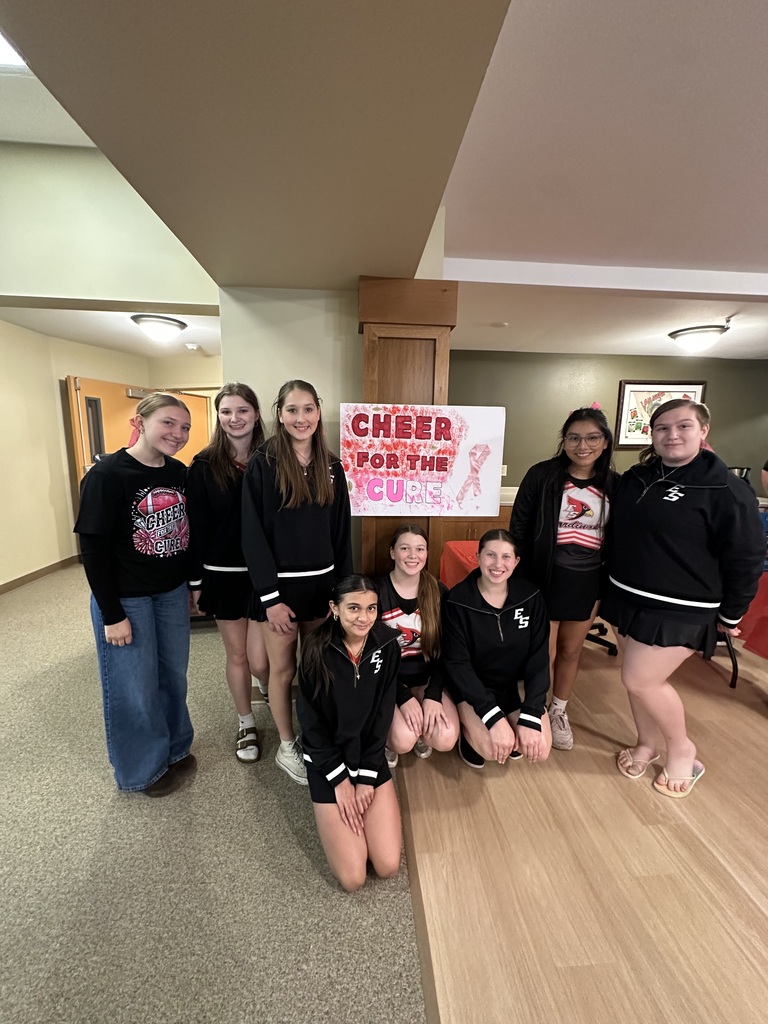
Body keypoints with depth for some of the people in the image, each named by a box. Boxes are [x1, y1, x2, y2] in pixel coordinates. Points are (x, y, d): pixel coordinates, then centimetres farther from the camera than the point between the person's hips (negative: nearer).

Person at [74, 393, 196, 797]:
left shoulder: (180, 473, 0)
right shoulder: (107, 474, -17)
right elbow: (93, 549, -15)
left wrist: (193, 584, 10)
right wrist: (112, 614, -14)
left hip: (172, 592, 5)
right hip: (126, 598, -5)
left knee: (173, 676, 18)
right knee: (135, 686, 11)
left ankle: (174, 748, 43)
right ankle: (144, 768, 36)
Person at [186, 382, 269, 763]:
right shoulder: (204, 465, -3)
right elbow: (195, 526, -1)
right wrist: (194, 580, -1)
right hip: (222, 574, 1)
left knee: (259, 659, 3)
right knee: (236, 655, 14)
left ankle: (269, 689, 41)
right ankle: (246, 724, 38)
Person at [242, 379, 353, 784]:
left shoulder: (331, 466, 4)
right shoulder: (262, 463, -9)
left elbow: (341, 532, 7)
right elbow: (253, 534, -12)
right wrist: (270, 597, -14)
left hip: (322, 583, 4)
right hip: (279, 585, -4)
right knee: (283, 668, 11)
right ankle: (287, 747, 33)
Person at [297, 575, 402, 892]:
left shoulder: (387, 644, -13)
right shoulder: (317, 649, -19)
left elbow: (383, 714, -6)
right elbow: (311, 720, -11)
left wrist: (366, 776, -7)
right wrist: (340, 779, -9)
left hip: (371, 758, 2)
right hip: (327, 761, -2)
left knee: (389, 866, 0)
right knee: (352, 878, -2)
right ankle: (330, 806, 23)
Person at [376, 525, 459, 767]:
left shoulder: (439, 592, -3)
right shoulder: (376, 592, -12)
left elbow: (445, 651, -1)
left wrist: (433, 695, -14)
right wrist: (404, 697, -18)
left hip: (427, 678, 3)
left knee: (446, 739, -20)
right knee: (404, 741, -25)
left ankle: (421, 728, 16)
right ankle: (388, 738, 12)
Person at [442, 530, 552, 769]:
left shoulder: (531, 597, -10)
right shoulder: (458, 601, -19)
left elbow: (539, 658, -8)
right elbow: (457, 664, -16)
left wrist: (531, 717, -17)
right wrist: (493, 716, -24)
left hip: (517, 685, 3)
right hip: (473, 687, -3)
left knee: (539, 749, -14)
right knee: (493, 749, -24)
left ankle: (515, 734, 19)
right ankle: (471, 731, 10)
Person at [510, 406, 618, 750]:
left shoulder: (614, 483, 0)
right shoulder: (541, 475, -10)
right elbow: (518, 528, -7)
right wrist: (520, 579, -8)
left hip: (587, 580, 4)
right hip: (546, 577, -3)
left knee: (571, 650, 18)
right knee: (543, 652, 4)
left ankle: (559, 712, 40)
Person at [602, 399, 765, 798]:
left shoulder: (725, 489, -13)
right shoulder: (634, 479, 5)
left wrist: (731, 615, -4)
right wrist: (612, 590, 16)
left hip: (679, 609, -6)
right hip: (629, 598, 6)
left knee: (639, 679, -4)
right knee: (641, 677, 14)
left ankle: (682, 749, 23)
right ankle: (646, 743, 36)